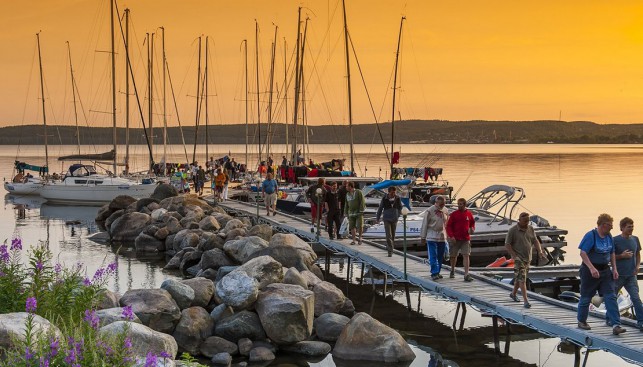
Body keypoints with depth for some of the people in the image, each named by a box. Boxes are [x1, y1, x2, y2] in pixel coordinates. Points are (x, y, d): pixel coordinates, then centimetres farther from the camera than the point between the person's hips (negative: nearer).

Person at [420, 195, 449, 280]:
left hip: (442, 237, 5)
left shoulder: (446, 211, 8)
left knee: (440, 257, 9)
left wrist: (446, 235, 18)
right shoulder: (429, 211, -7)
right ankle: (434, 273, -12)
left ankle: (437, 272, 18)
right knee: (433, 256, -10)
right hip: (432, 237, -5)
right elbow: (424, 224, -4)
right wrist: (423, 236, -4)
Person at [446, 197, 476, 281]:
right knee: (453, 255, 11)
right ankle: (452, 271, 34)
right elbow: (448, 226, -2)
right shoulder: (454, 214, -2)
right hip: (455, 239, 0)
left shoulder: (469, 214, 4)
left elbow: (472, 223, 18)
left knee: (466, 255, -9)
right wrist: (451, 236, -13)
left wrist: (472, 229, -4)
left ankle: (466, 274, -14)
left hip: (466, 239, 1)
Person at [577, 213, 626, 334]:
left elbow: (612, 253, 17)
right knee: (586, 297, 7)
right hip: (590, 270, -6)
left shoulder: (609, 236, 7)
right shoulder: (590, 236, -15)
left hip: (605, 270, 6)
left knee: (610, 297, -5)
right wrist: (592, 268, -29)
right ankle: (581, 321, 27)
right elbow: (583, 253, -21)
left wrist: (614, 269, 7)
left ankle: (616, 325, -10)